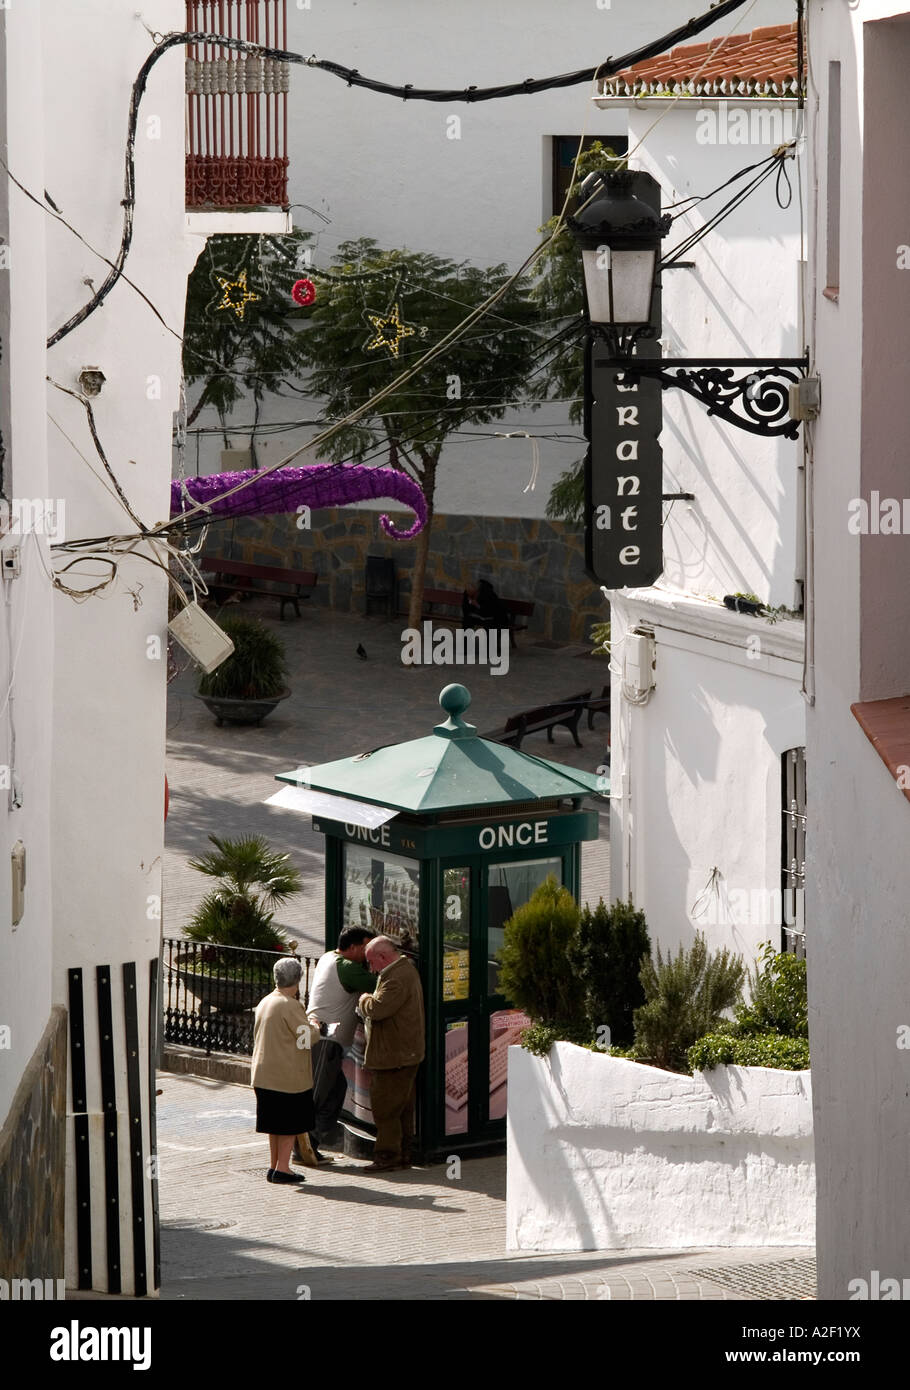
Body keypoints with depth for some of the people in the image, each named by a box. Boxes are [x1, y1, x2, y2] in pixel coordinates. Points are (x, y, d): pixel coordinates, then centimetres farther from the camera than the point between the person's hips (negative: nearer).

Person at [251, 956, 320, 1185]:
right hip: (288, 1075, -8)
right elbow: (307, 1037, -17)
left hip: (265, 1072, 8)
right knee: (290, 1123, -1)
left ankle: (273, 1165, 20)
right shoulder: (290, 1005, -18)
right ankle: (282, 1168, -2)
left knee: (276, 1122, 16)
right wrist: (315, 1027, 4)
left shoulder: (264, 1003, 9)